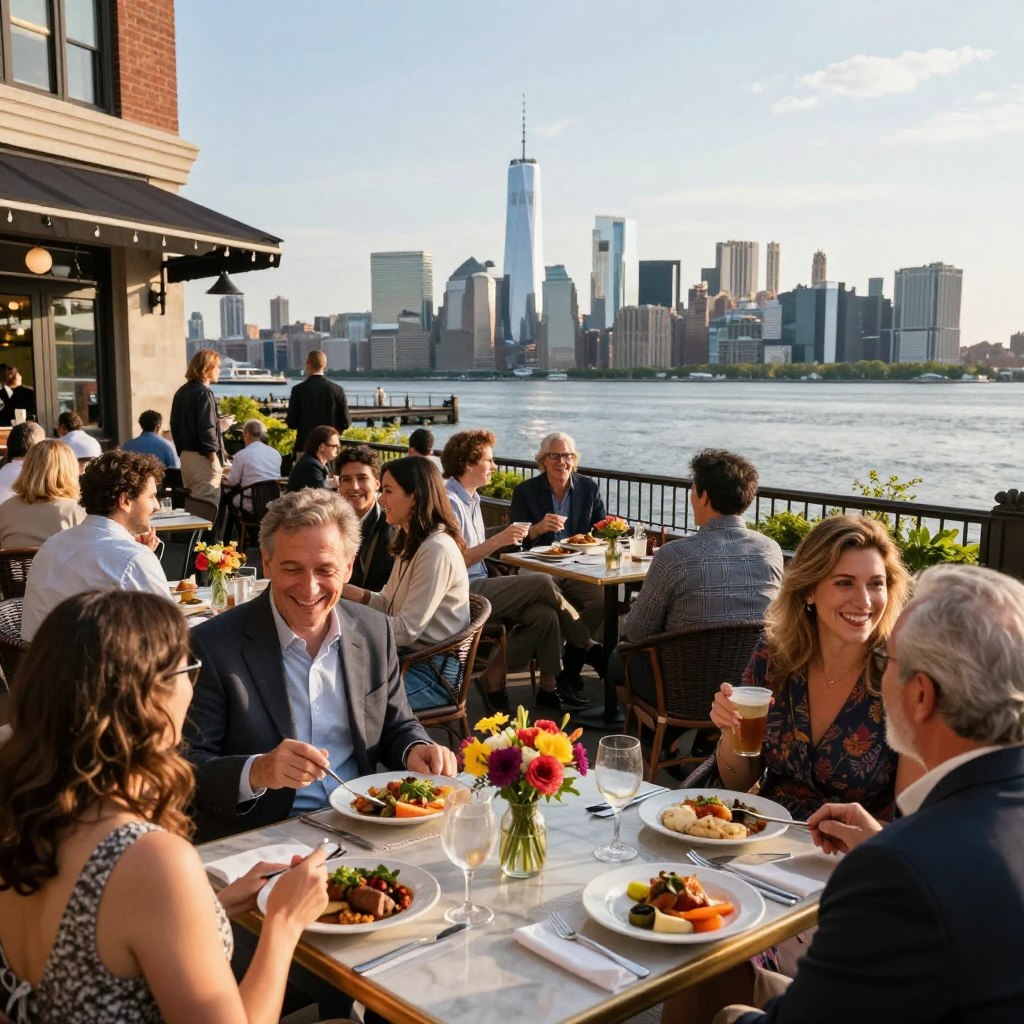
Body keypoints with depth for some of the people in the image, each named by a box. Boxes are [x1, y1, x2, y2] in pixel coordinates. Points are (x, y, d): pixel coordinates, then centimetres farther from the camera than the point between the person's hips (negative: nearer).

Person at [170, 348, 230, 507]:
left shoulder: (181, 392, 11)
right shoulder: (203, 393, -14)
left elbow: (176, 425, 16)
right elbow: (206, 430, -19)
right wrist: (215, 461, -17)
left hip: (185, 456, 9)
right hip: (202, 458, -9)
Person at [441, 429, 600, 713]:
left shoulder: (471, 498, 19)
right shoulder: (449, 502, -12)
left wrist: (505, 534, 8)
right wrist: (497, 541, -22)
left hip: (479, 587, 9)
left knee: (543, 613, -16)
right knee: (543, 582, -18)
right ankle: (587, 647, 1)